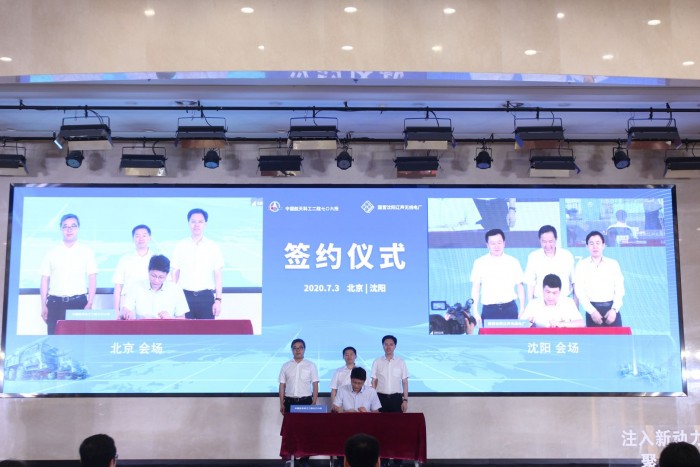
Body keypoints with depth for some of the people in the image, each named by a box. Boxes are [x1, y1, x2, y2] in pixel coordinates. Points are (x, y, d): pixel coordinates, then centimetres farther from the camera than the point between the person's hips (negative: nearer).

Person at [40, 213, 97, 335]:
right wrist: (43, 305, 2)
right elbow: (45, 279, 9)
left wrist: (89, 304, -6)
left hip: (78, 302, -1)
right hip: (55, 303, 1)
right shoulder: (52, 252, 10)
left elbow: (92, 279, 3)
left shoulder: (86, 252, 6)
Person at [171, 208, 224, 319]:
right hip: (185, 296, 0)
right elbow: (175, 274, 8)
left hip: (206, 296, 0)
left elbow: (218, 275, 5)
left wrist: (218, 299, -2)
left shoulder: (213, 247, 5)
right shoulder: (180, 246, 6)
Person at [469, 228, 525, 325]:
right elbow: (475, 289, 3)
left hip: (510, 309, 1)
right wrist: (475, 312, -4)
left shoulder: (513, 262, 6)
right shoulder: (479, 263, 3)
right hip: (489, 310, -1)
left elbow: (520, 287, 10)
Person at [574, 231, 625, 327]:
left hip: (611, 308, 1)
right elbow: (579, 291, -2)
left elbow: (620, 289, 4)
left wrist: (614, 309, -9)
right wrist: (592, 311, -12)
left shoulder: (613, 264, 7)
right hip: (592, 309, -1)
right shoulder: (581, 265, 3)